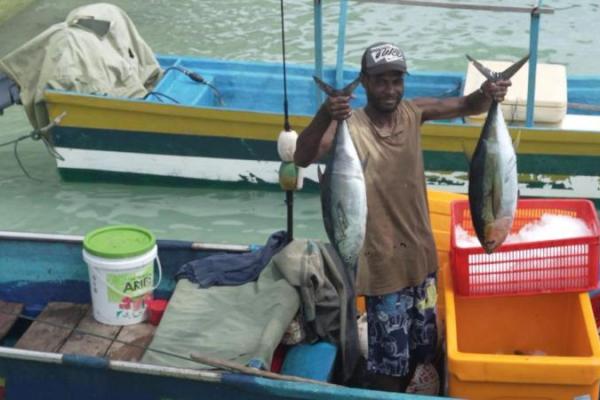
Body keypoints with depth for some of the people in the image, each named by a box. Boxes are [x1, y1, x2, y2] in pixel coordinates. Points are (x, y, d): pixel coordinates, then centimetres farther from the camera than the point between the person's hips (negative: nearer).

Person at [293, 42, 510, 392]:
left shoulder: (413, 112, -1)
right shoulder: (350, 125, -18)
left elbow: (466, 106, 0)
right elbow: (302, 159, -31)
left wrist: (487, 95, -23)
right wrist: (323, 117, -50)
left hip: (421, 256, 6)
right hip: (384, 264, -6)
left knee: (421, 346, 22)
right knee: (389, 356, 4)